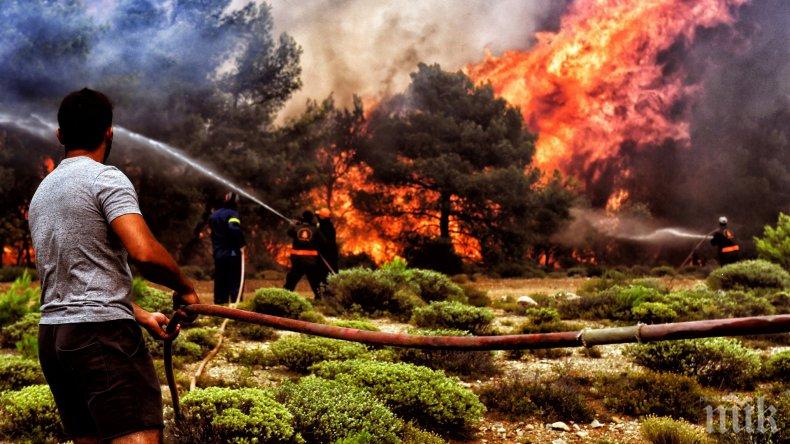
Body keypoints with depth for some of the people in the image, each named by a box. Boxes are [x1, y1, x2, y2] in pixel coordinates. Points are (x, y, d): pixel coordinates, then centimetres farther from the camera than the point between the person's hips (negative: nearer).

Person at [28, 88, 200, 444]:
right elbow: (144, 252, -22)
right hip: (101, 332, -8)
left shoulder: (41, 192, 20)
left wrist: (141, 316, 25)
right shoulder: (105, 178, -7)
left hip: (51, 335, 9)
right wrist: (184, 288, -4)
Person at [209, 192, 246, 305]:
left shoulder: (214, 215, 15)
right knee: (235, 283, -4)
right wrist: (241, 244, -19)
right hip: (232, 253, -6)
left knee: (220, 284, 12)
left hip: (218, 254, 7)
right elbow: (234, 229, -27)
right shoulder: (232, 214, -10)